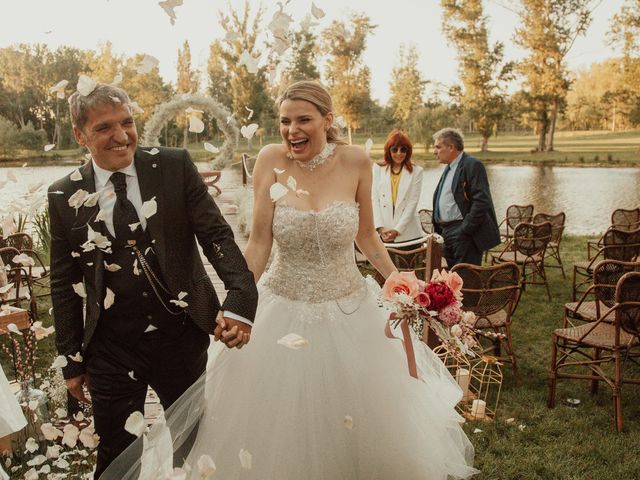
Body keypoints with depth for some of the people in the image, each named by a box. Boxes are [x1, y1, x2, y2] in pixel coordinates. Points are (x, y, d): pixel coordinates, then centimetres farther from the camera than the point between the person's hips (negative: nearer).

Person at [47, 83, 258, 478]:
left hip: (182, 337, 0)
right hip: (111, 350, 1)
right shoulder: (65, 196, -2)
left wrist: (241, 297, -23)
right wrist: (72, 360, 6)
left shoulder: (175, 166, -5)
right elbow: (65, 283, 4)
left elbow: (216, 234, -8)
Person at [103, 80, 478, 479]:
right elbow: (260, 242, -8)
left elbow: (366, 235, 4)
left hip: (349, 312, 1)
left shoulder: (355, 161, -7)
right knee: (279, 432, 11)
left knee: (359, 427, 15)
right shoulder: (272, 159, -10)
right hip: (283, 311, -1)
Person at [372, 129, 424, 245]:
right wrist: (380, 227, -8)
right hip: (382, 233, 1)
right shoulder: (378, 169, 10)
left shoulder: (416, 171, 5)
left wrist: (397, 230, -10)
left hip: (407, 234, -1)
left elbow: (413, 203, -1)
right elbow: (374, 199, 3)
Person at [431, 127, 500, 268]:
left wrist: (465, 230, -19)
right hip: (447, 233, 9)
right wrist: (439, 229, 13)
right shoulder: (449, 168, 19)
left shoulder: (472, 165, -11)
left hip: (464, 233, -9)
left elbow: (481, 201, -19)